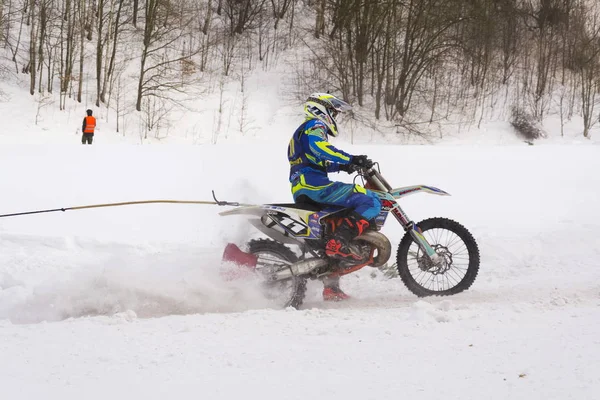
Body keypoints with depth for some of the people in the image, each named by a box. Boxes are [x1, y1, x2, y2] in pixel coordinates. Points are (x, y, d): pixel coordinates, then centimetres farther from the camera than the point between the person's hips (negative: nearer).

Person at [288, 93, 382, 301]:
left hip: (302, 193, 11)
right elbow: (318, 147, -23)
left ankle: (331, 286, 22)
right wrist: (351, 159, -24)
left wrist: (340, 166, 33)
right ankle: (338, 241, -32)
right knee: (370, 202, -19)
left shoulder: (301, 131, 32)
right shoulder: (315, 126, -1)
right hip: (314, 185, -11)